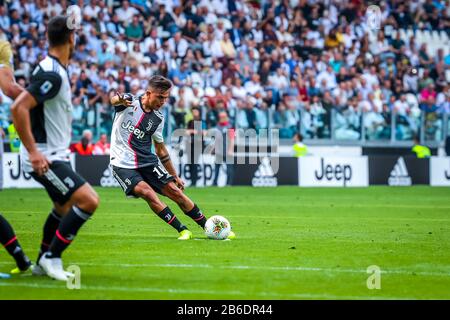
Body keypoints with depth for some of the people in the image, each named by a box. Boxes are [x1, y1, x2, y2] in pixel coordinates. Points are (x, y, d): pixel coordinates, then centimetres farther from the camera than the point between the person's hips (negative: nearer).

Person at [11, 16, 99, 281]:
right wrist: (33, 151, -28)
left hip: (55, 154, 10)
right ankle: (52, 257, -8)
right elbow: (18, 108, -28)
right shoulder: (51, 74, -21)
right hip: (44, 158, -10)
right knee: (89, 200, -18)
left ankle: (43, 262, 38)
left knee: (64, 206, 25)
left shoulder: (56, 70, 9)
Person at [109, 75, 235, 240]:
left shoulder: (158, 118, 6)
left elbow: (160, 149, 17)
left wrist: (175, 176, 17)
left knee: (175, 191, -4)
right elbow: (113, 100, -31)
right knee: (147, 192, -25)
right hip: (123, 164, -4)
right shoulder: (129, 101, -7)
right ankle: (183, 230, -17)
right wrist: (120, 100, -56)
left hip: (148, 161, 4)